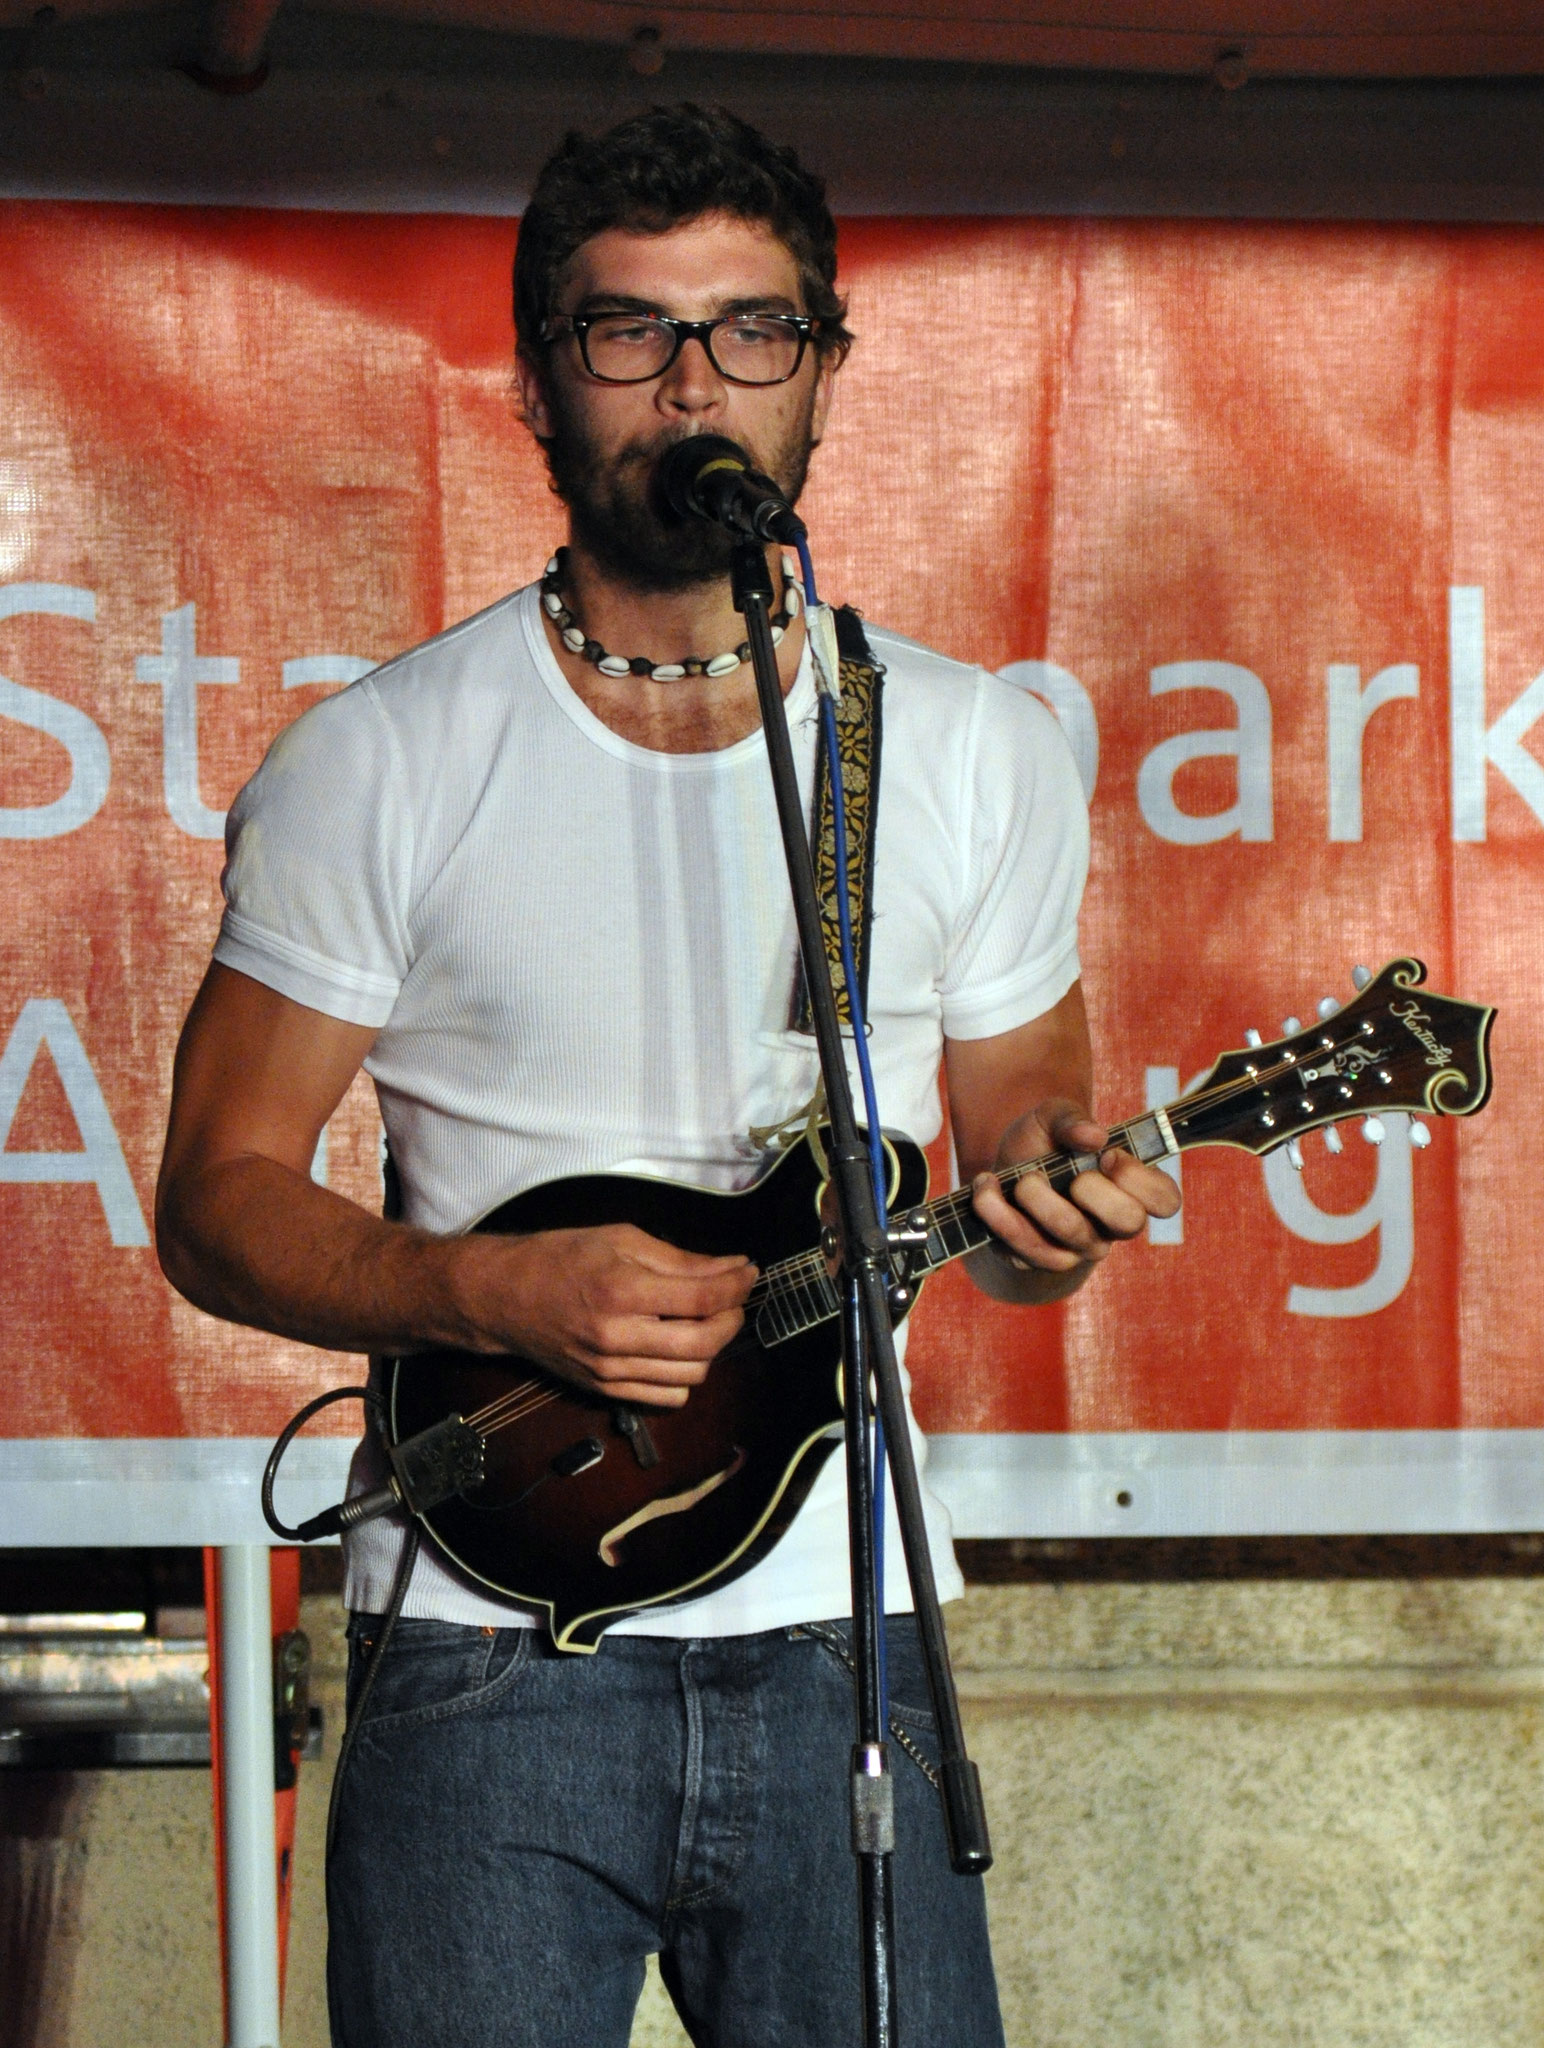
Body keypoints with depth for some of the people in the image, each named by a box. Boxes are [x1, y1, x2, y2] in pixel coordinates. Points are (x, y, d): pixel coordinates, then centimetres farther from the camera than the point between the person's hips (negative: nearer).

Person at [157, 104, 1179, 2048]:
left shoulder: (980, 756, 7)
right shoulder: (375, 768, -1)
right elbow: (218, 1195, 2)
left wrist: (1048, 1202, -7)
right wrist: (494, 1292, -15)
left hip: (839, 1642, 2)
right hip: (496, 1645, -2)